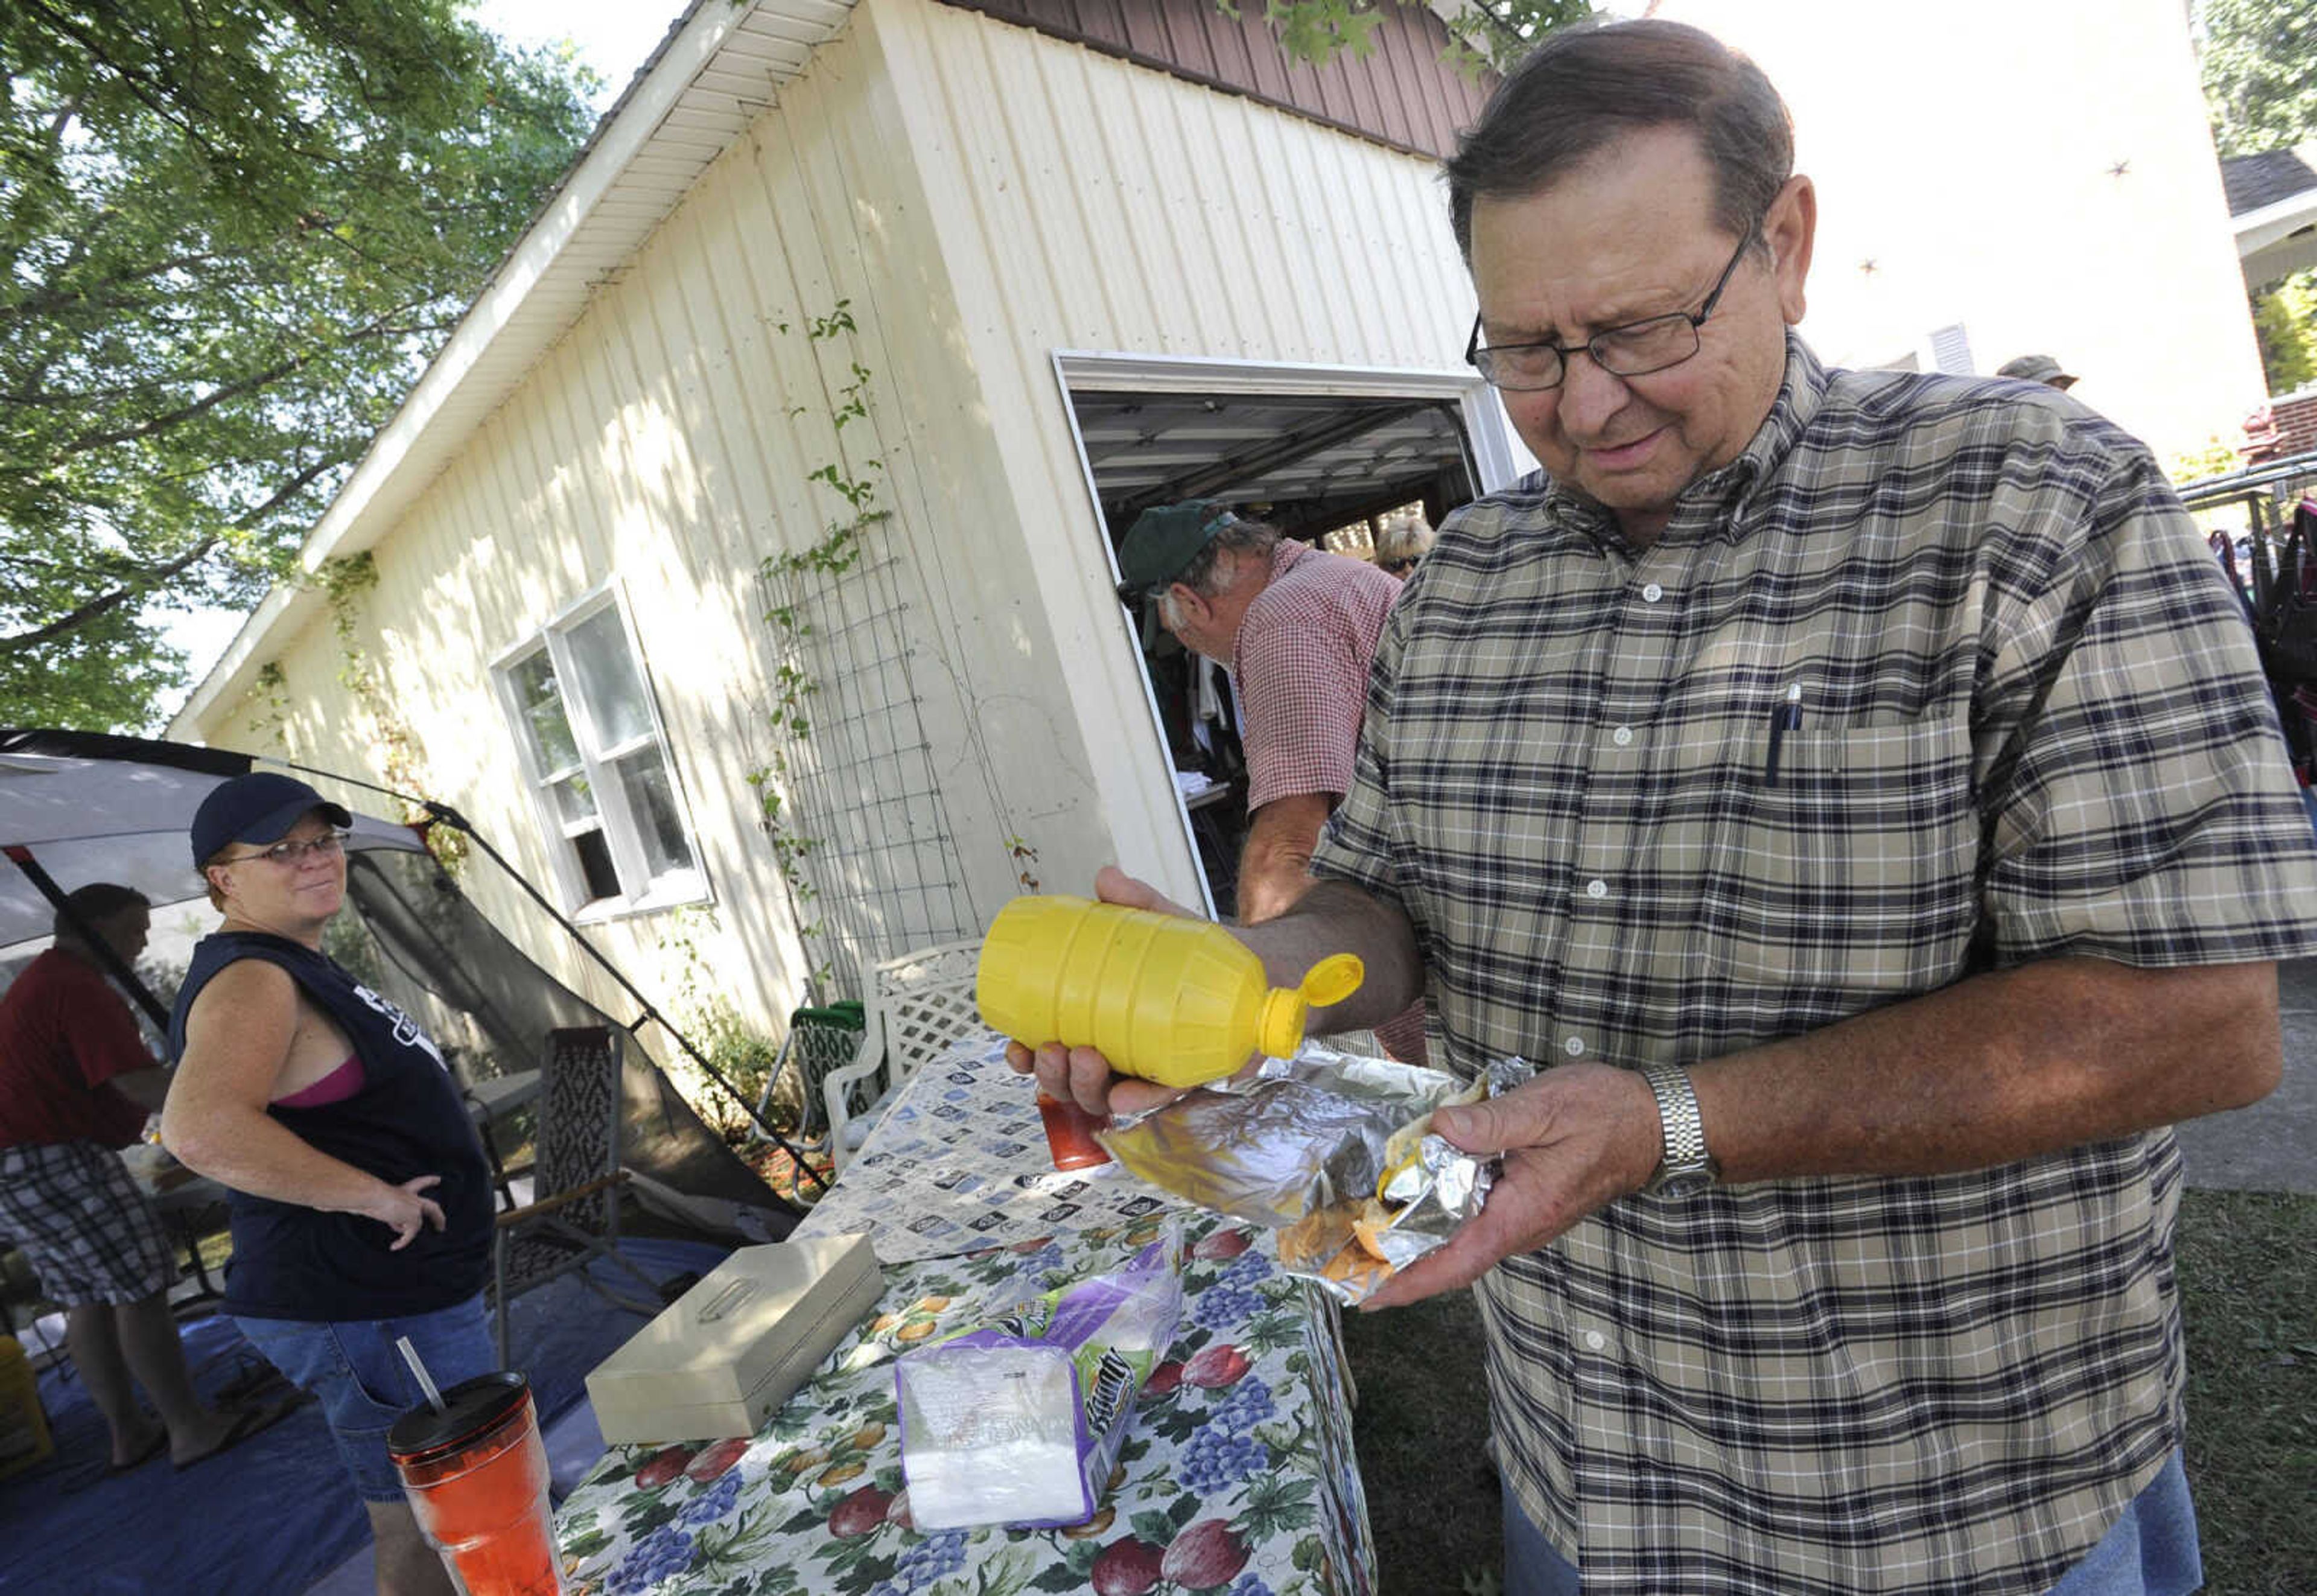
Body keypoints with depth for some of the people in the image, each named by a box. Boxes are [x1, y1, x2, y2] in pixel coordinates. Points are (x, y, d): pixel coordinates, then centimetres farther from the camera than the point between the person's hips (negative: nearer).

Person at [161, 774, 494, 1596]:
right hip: (370, 1312, -10)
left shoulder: (298, 966, 13)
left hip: (410, 1289, 10)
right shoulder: (248, 983, -21)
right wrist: (375, 1195, -29)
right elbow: (202, 1130, -38)